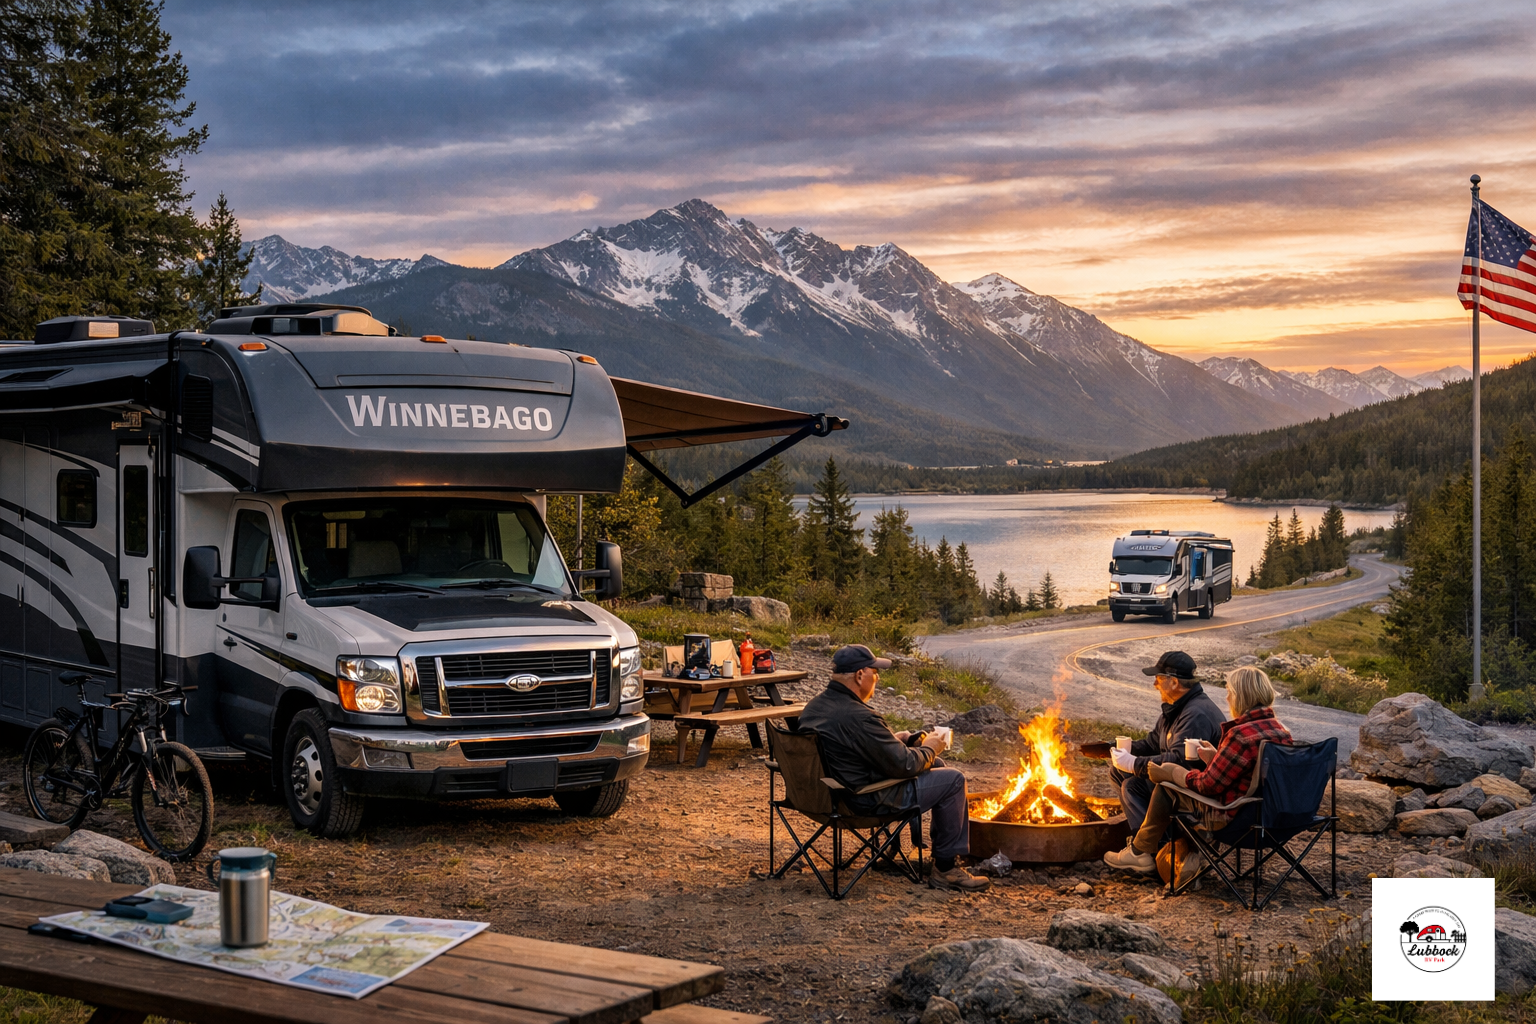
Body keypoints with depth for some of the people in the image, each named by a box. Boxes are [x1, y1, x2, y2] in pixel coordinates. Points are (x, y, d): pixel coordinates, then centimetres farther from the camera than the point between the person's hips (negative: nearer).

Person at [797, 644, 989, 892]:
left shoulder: (814, 706, 0)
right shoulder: (859, 718, -29)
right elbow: (905, 765, -22)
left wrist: (893, 739, 10)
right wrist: (929, 749, -3)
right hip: (867, 802, -10)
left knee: (934, 766, 23)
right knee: (953, 780, -1)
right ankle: (946, 868, 7)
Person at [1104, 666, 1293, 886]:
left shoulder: (1241, 734, -25)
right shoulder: (1282, 732, 2)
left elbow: (1208, 785, -19)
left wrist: (1179, 774, -1)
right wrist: (1215, 759, 14)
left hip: (1232, 818, -9)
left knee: (1166, 787, 10)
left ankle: (1140, 853, 29)